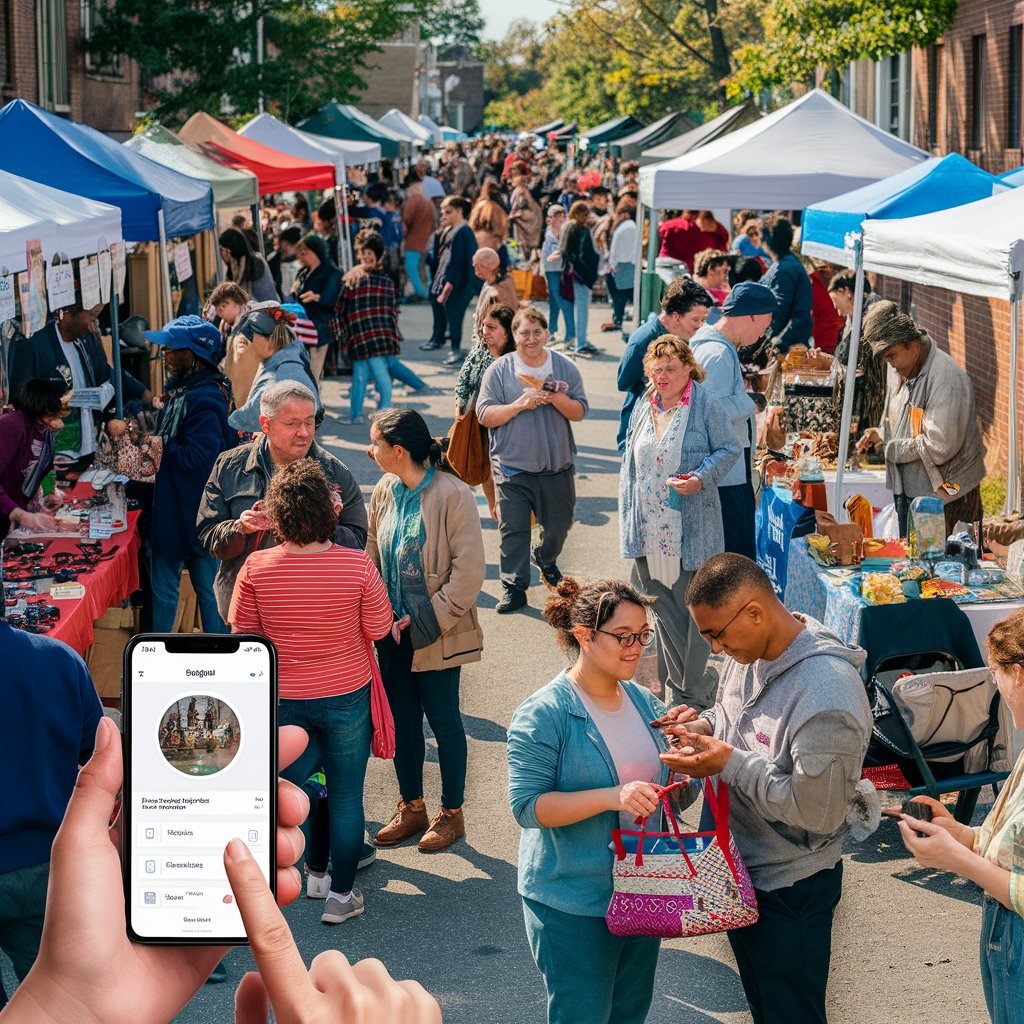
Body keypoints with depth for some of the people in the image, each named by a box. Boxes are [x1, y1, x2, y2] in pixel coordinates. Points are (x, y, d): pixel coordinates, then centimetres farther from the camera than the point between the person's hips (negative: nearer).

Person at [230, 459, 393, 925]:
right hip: (347, 695, -1)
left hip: (283, 698, 1)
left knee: (288, 787, 21)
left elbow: (243, 633, -4)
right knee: (346, 796, 14)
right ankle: (340, 894, 24)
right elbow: (379, 629, -9)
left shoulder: (256, 568, -17)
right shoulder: (357, 566, -21)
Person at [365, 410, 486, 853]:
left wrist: (425, 620, -18)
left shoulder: (452, 496, -17)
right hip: (392, 631, 6)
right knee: (402, 720, 15)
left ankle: (451, 813, 22)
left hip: (436, 634, -6)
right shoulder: (385, 491, 3)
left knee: (443, 721, 7)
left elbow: (468, 572, -18)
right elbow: (373, 553, 10)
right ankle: (411, 808, 30)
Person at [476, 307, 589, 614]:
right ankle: (514, 587, 7)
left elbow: (579, 412, 0)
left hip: (557, 466, 2)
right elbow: (485, 415, -6)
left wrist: (555, 397, -17)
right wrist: (520, 404, -18)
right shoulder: (499, 370, -1)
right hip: (512, 466, -2)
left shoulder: (565, 367, 3)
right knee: (513, 530, -3)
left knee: (558, 525, 14)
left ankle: (546, 559, 45)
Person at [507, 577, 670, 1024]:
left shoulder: (645, 703, 5)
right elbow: (527, 805, -23)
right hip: (574, 906, -7)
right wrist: (611, 798, -34)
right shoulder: (544, 714, -17)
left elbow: (666, 788, 17)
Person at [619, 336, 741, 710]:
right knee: (664, 608, 12)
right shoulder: (643, 407, 10)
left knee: (693, 609, -1)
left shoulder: (706, 406, -8)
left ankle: (696, 692, 8)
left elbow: (730, 448, -3)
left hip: (691, 530, -6)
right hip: (648, 529, 6)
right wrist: (627, 517, 14)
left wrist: (701, 478, -19)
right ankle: (677, 685, 24)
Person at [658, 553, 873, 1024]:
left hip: (790, 890, -8)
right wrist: (705, 725, -8)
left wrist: (729, 763, -28)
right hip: (740, 865, 8)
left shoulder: (829, 694, -32)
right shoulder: (748, 652, -5)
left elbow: (817, 811, -29)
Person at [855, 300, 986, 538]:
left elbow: (940, 447, -27)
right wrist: (881, 434, 0)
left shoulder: (946, 379, -23)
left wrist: (890, 448, -15)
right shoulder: (900, 368, 6)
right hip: (907, 490, 9)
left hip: (943, 495, -9)